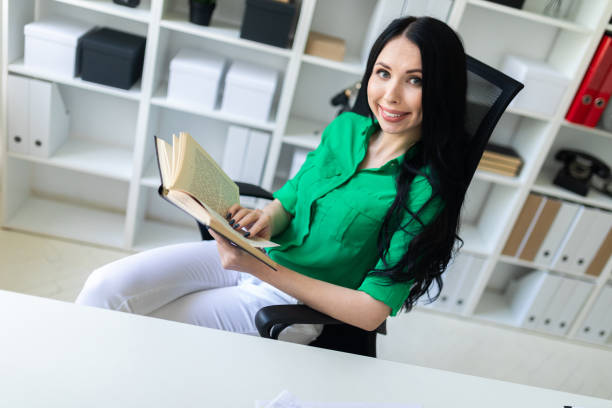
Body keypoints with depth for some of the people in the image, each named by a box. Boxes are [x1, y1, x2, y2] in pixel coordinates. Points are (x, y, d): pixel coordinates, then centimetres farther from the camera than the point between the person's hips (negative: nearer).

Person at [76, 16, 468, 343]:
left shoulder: (426, 189, -19)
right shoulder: (347, 127, -1)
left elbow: (371, 311, -20)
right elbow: (288, 200, 8)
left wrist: (261, 269, -26)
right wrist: (266, 219, -17)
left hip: (299, 301, -5)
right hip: (255, 254, 5)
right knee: (107, 285, -6)